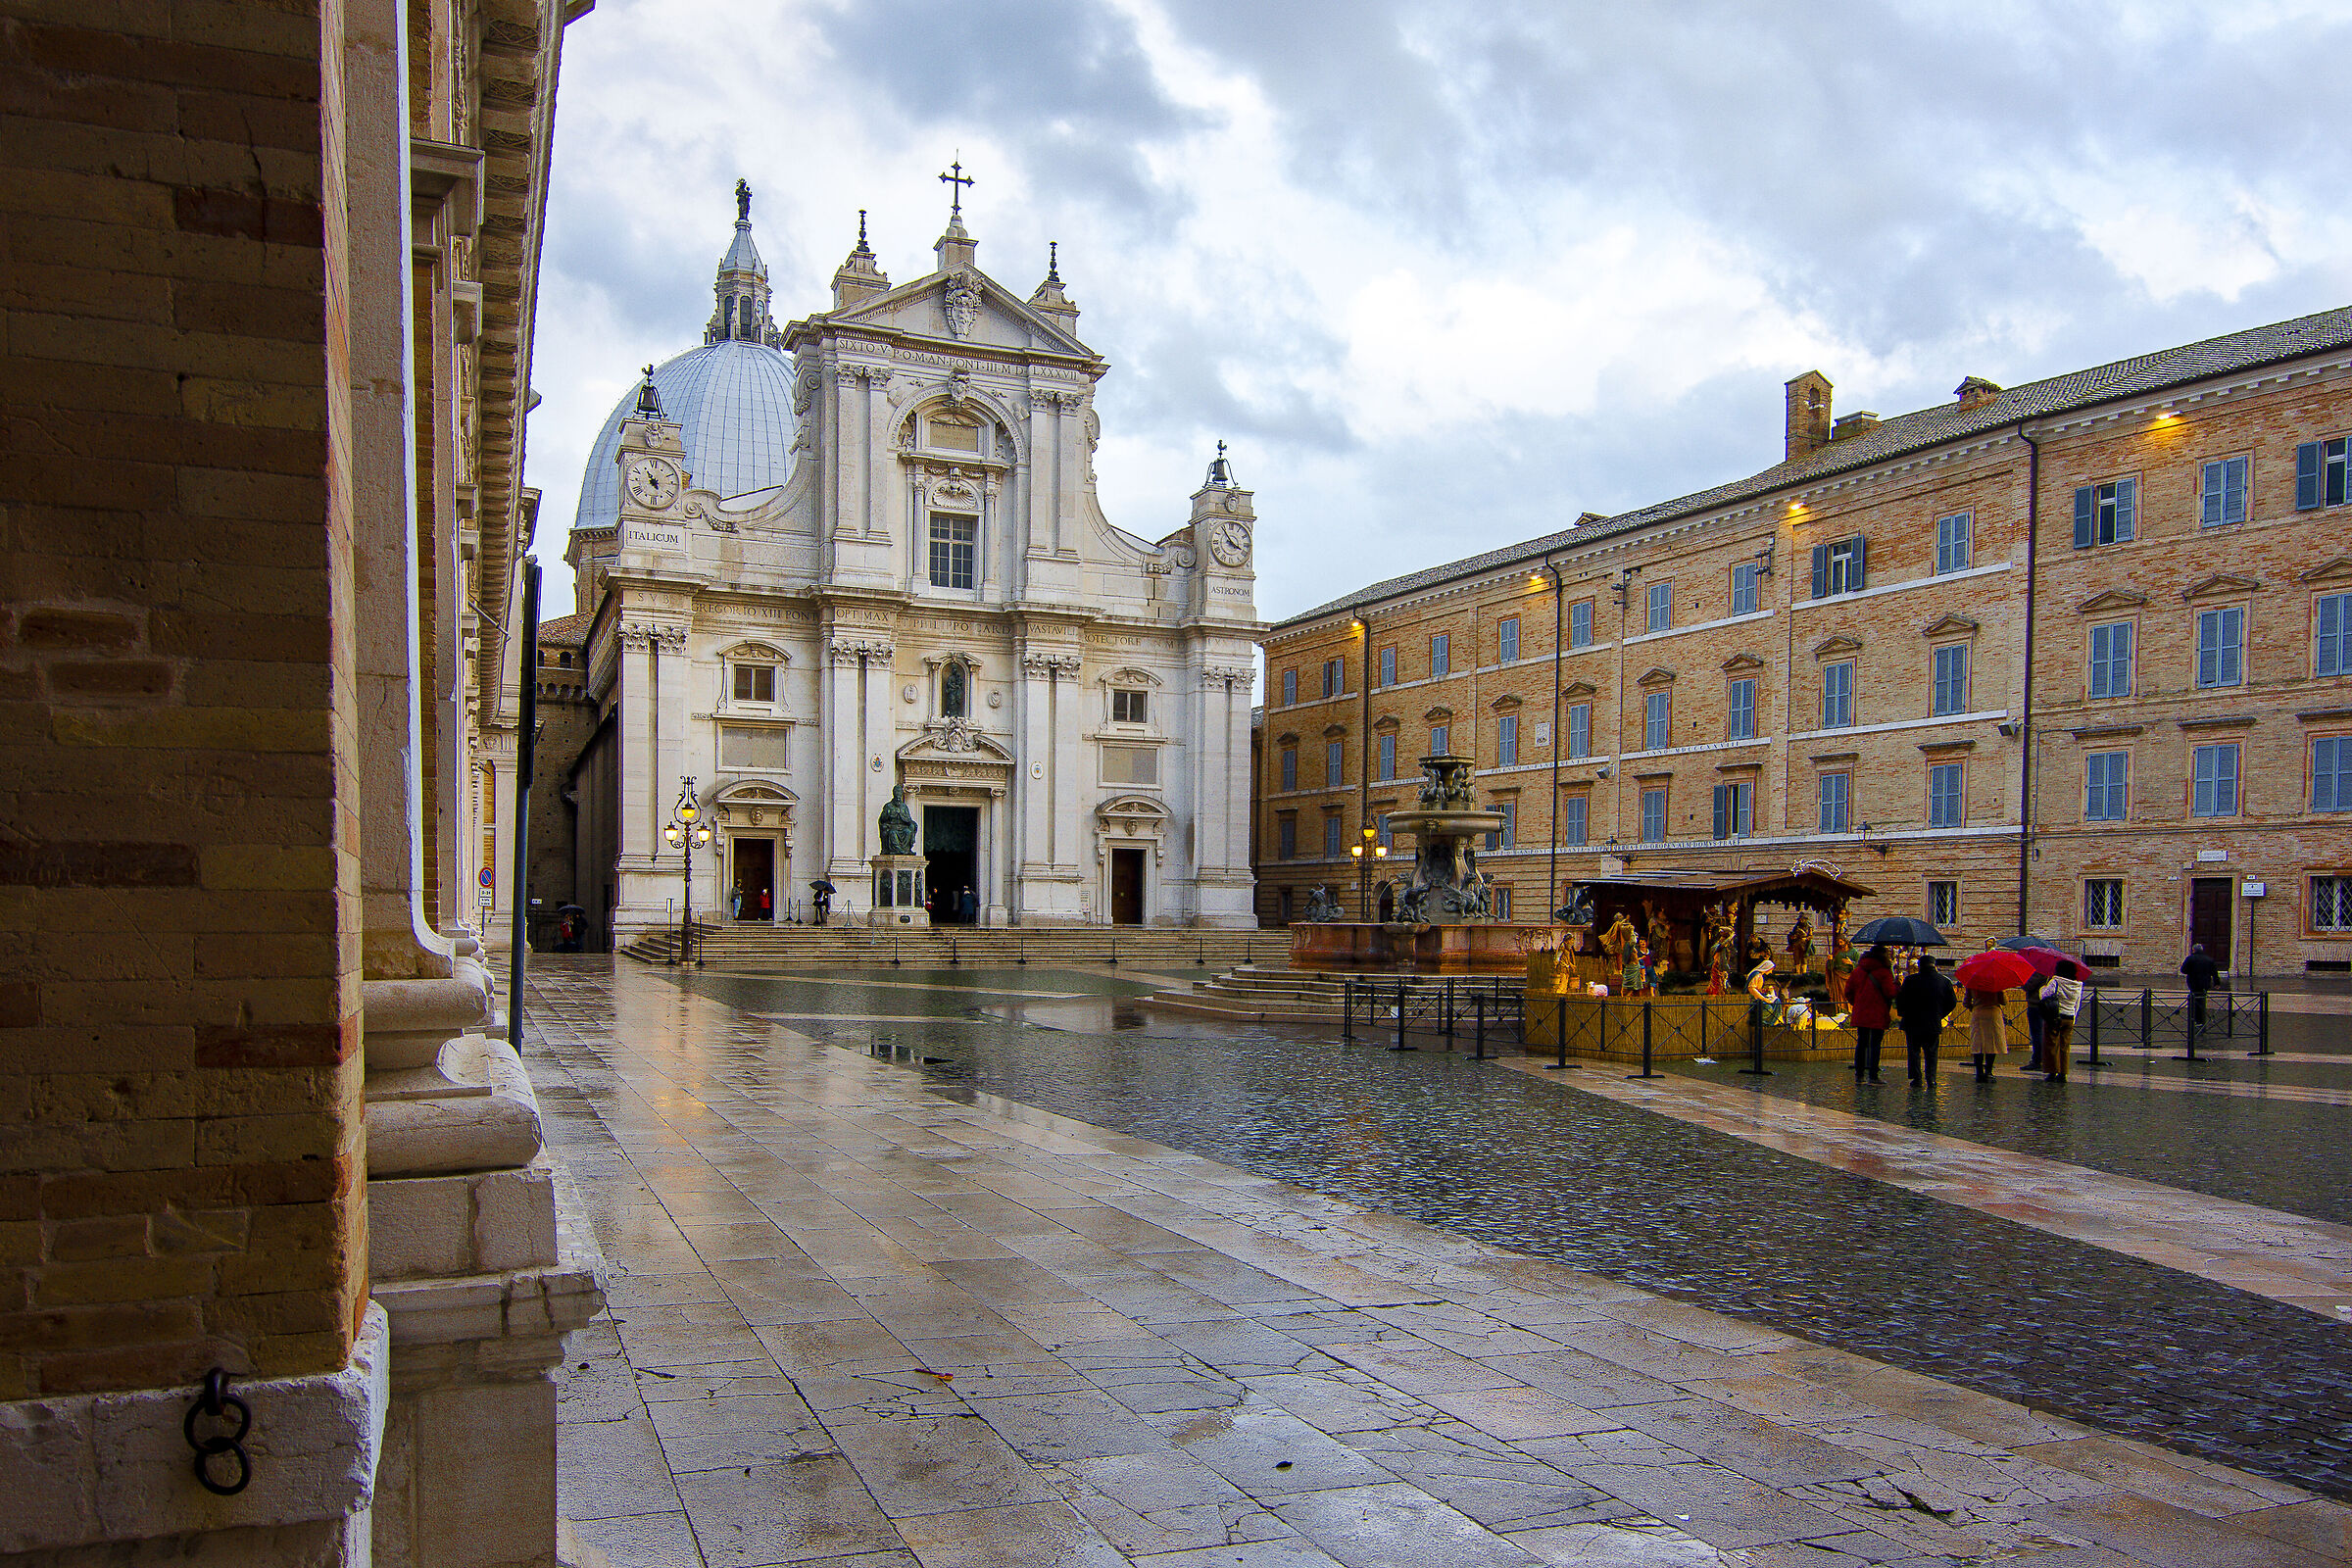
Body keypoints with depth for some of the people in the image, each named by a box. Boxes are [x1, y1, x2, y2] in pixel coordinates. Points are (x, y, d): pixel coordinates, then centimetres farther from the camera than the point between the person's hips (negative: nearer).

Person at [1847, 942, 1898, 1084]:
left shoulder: (1858, 970, 8)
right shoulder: (1884, 972, -11)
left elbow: (1849, 991, 10)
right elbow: (1890, 993, -15)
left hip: (1860, 1014, 5)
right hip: (1877, 1016, -5)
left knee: (1861, 1043, 13)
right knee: (1875, 1044, -2)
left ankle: (1859, 1073, 17)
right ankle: (1873, 1075, -4)